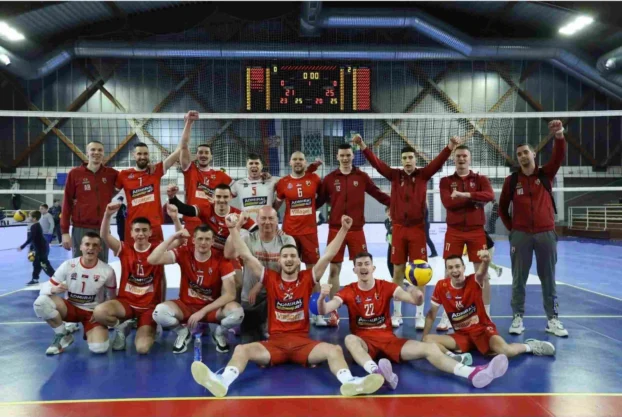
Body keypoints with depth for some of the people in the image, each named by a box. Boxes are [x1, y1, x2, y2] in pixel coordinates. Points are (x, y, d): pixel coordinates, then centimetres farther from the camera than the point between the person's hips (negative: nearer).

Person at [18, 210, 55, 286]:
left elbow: (30, 239, -23)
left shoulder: (34, 227, -17)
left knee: (44, 265, -9)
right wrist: (32, 249, 25)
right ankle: (35, 279, 27)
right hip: (41, 248, 10)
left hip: (42, 248, -10)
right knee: (36, 263, 18)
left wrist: (22, 247, -20)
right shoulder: (37, 226, 15)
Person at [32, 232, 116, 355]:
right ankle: (63, 335, -3)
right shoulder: (68, 265, -12)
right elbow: (45, 287, -9)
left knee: (99, 348, -27)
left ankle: (89, 334, 13)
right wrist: (54, 289, -31)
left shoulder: (107, 271, -13)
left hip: (94, 312, -2)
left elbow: (111, 299, 2)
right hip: (71, 307, 2)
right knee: (41, 302, -28)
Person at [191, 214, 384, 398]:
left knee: (335, 350, -26)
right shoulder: (270, 278, 7)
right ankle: (222, 381, -47)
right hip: (275, 341, 0)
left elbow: (328, 255, 0)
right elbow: (246, 256, 3)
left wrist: (343, 229, -7)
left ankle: (349, 382, -47)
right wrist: (234, 229, -5)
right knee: (241, 349, -25)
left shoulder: (307, 278, 6)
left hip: (302, 341, 0)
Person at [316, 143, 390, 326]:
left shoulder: (362, 177, 3)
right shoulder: (330, 178, 3)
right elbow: (320, 200, 7)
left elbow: (377, 194, 6)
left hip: (356, 229, 0)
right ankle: (333, 311, 15)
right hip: (336, 229, 0)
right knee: (334, 269, 3)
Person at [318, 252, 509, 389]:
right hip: (364, 340, -2)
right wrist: (322, 297, -38)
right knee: (349, 339, -38)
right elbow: (324, 310, -14)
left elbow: (412, 299, -10)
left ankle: (473, 373, -39)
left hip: (388, 338, 2)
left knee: (430, 348, -21)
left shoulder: (386, 286, 4)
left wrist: (416, 297, -35)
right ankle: (377, 372, -64)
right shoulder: (348, 291, -1)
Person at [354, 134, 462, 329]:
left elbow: (438, 162, -13)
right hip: (399, 228, 1)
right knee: (398, 271, 7)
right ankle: (397, 314, 18)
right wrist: (362, 145, -19)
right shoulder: (395, 175, 3)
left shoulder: (423, 175, 1)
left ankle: (419, 315, 12)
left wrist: (450, 146, -29)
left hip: (417, 228, -1)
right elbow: (377, 163, -7)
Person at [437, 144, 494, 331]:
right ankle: (446, 316, 11)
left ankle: (486, 315, 16)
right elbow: (448, 202, -12)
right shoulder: (446, 181, 7)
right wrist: (476, 200, -12)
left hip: (477, 231, 0)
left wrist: (465, 195, -22)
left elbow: (490, 195, -15)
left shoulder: (480, 179, 7)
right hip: (454, 232, 0)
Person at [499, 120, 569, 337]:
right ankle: (518, 318, 13)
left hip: (546, 233, 1)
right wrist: (511, 228, 4)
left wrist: (559, 136, -32)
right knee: (519, 279, 4)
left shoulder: (545, 174, 4)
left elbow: (559, 157, -15)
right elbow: (502, 207, 11)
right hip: (520, 235, 0)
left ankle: (553, 320, 17)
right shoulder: (511, 180, 3)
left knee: (548, 278, 8)